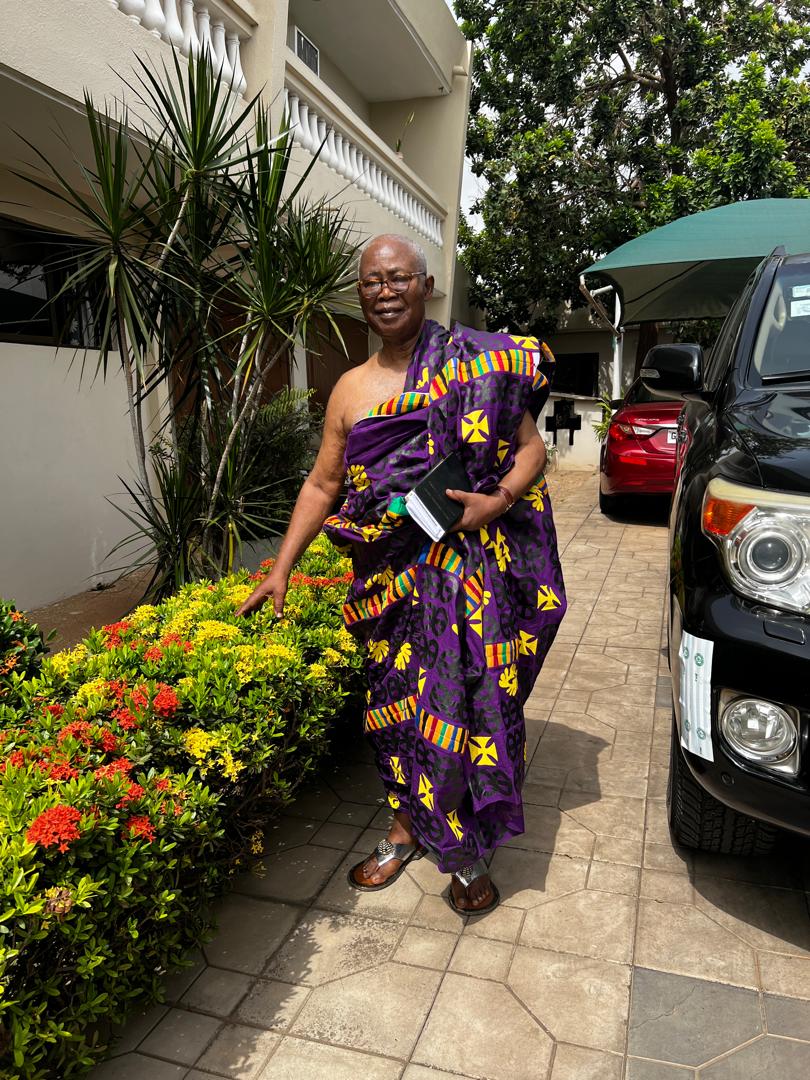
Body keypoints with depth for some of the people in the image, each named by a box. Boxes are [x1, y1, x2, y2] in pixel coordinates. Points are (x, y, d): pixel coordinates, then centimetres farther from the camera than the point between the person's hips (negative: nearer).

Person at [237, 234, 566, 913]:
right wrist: (281, 569, 9)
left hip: (467, 571, -3)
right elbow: (322, 485, 13)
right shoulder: (352, 389, 9)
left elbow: (531, 447, 3)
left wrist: (498, 500, -16)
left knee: (466, 703, 0)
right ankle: (406, 830, 35)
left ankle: (469, 856, 22)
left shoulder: (477, 365, -1)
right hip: (390, 579, 4)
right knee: (396, 702, 13)